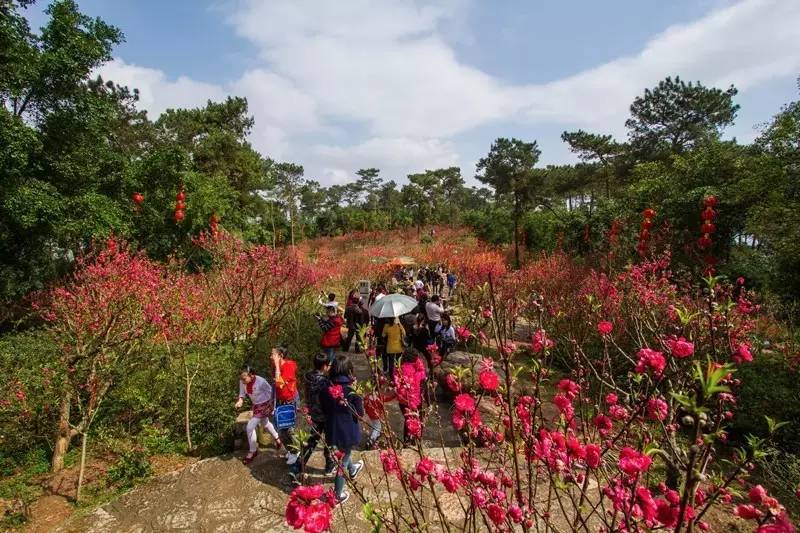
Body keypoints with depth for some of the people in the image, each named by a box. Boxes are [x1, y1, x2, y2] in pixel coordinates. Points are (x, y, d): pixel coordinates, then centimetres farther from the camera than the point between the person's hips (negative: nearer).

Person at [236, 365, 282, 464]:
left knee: (250, 426, -9)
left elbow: (270, 392, -18)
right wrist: (240, 401, -22)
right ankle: (277, 439, 52)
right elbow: (242, 393, -1)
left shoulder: (261, 381, -32)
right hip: (256, 405, 7)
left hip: (264, 405, -7)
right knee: (265, 423, 26)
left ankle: (253, 451, 12)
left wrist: (271, 406, -11)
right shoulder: (242, 382, -18)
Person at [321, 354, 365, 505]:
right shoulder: (352, 392, -23)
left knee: (343, 453, 33)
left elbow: (324, 409, 3)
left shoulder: (327, 390, -11)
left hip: (332, 431, 4)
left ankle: (352, 470, 60)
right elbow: (360, 414, -13)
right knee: (342, 462, 16)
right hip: (348, 432, -4)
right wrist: (360, 400, -1)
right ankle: (338, 495, 31)